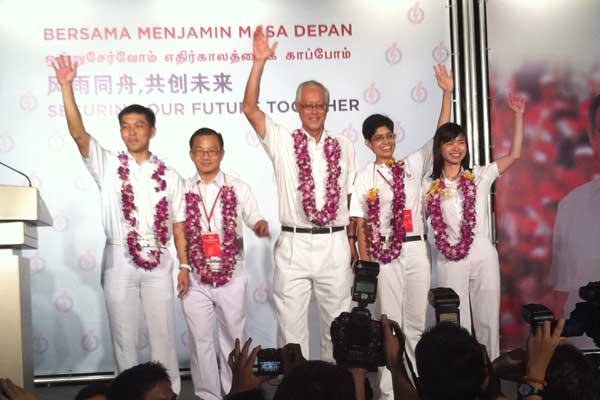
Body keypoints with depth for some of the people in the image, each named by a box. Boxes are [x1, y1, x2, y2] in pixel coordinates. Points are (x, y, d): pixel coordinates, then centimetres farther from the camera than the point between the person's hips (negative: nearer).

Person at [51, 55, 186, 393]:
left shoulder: (168, 175, 5)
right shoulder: (108, 166, 2)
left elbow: (178, 223, 6)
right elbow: (79, 133, -11)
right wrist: (66, 86, -20)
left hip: (158, 262, 1)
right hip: (119, 260, 0)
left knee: (163, 333, 8)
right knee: (124, 334, 8)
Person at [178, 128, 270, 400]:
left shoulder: (237, 188, 0)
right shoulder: (182, 190, 1)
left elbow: (254, 218, -7)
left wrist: (261, 226, -30)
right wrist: (181, 269, -3)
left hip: (231, 277, 0)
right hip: (196, 279, 0)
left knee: (233, 338, 12)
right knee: (201, 340, 7)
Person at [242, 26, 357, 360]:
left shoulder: (344, 147, 9)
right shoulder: (283, 141, 2)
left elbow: (352, 198, 11)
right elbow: (250, 108, -10)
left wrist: (356, 243, 7)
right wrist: (260, 61, -18)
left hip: (335, 246, 2)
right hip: (294, 246, -2)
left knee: (338, 324, 12)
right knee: (291, 324, 4)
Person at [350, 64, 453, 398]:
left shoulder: (413, 165, 7)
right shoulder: (365, 177, -2)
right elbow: (360, 224, -3)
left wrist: (448, 92, -5)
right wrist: (366, 263, -9)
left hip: (416, 249, 3)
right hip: (385, 253, -3)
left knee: (417, 321, 11)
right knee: (390, 323, 4)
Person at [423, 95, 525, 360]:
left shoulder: (480, 176, 4)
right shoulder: (429, 187, 3)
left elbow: (514, 154, -2)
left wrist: (518, 115, -5)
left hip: (483, 256, 1)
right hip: (449, 261, -1)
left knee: (487, 319, 9)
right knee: (456, 322, 5)